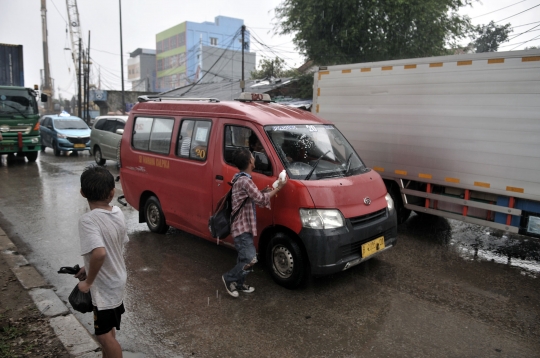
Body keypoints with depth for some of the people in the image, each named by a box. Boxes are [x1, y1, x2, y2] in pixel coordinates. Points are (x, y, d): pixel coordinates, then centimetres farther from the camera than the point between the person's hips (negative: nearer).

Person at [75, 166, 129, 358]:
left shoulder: (88, 220, -26)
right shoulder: (118, 213, -4)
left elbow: (99, 253, -39)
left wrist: (88, 282, -22)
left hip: (104, 286, -8)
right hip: (117, 280, 8)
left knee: (105, 335, 9)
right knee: (108, 331, 26)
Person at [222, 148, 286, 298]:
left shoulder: (239, 178, 10)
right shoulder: (245, 181, -22)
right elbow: (261, 200, -21)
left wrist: (262, 191, 3)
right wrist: (278, 188, -11)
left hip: (243, 226, 11)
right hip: (242, 227, -11)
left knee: (244, 258, 18)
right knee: (250, 260, -9)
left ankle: (239, 283, 30)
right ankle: (229, 278, 8)